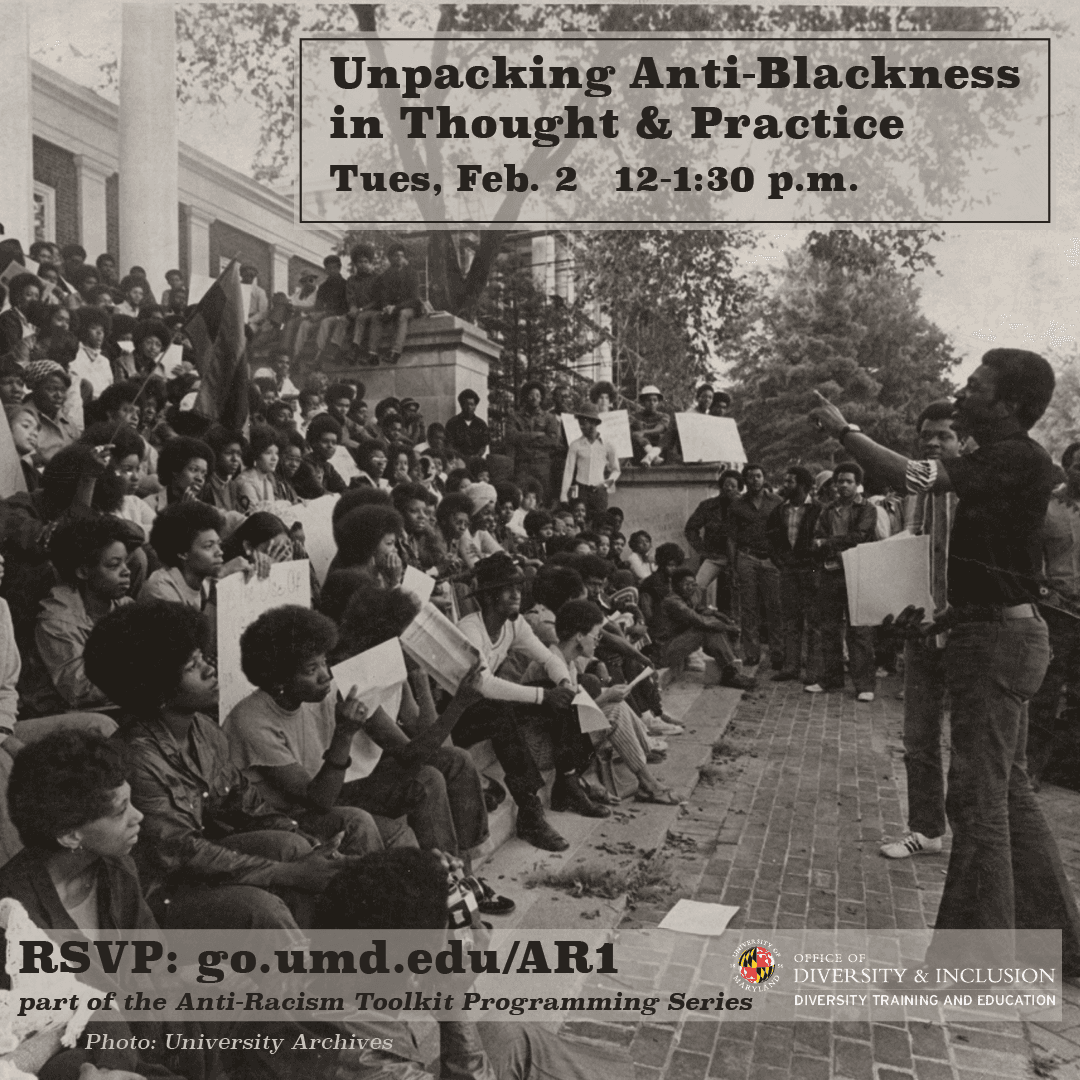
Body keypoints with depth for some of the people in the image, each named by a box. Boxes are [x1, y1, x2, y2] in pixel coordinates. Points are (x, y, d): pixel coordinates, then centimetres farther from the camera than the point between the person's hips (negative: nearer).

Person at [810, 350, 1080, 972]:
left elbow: (916, 477, -26)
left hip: (999, 639, -10)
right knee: (1008, 791, 16)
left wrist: (844, 430, -16)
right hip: (1002, 634, 10)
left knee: (979, 794, -3)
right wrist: (948, 615, 13)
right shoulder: (1000, 462, 14)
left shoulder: (1019, 458, -16)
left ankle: (976, 955, 8)